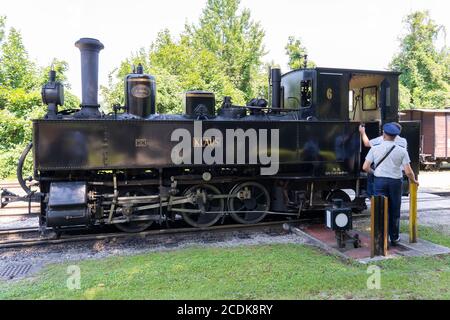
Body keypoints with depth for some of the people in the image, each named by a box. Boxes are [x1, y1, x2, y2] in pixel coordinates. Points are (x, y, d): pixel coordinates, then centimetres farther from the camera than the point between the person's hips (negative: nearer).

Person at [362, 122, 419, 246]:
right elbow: (408, 172, -6)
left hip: (379, 181, 0)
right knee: (394, 212, 14)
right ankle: (394, 238, 26)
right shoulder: (402, 150, -3)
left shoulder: (375, 149, -2)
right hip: (395, 182, 1)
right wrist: (414, 181, 14)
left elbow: (365, 167, -5)